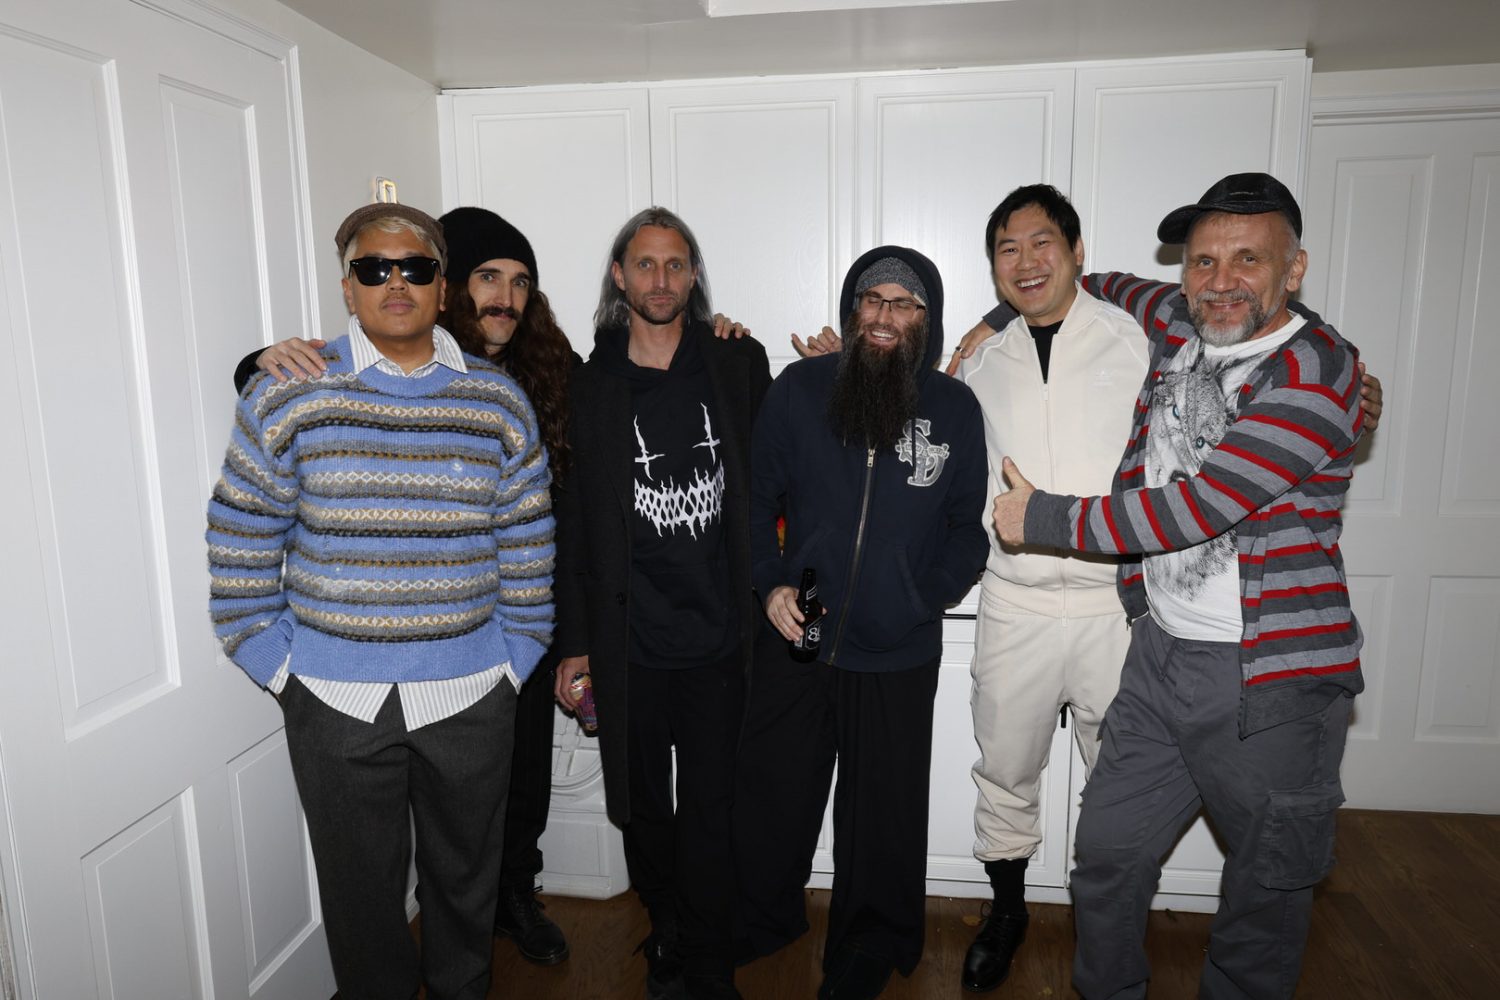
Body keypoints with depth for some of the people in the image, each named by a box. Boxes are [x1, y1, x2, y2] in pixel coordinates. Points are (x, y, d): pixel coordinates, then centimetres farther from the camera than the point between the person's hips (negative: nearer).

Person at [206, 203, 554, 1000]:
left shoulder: (499, 402, 1)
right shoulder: (286, 397, -3)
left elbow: (527, 544, 4)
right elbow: (242, 542, 1)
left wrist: (516, 655, 2)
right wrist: (275, 662, -2)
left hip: (471, 695, 1)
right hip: (335, 700, -1)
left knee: (466, 881, 19)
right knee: (362, 893, 15)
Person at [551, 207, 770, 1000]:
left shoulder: (739, 365, 3)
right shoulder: (590, 387, 2)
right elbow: (571, 526, 3)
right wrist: (574, 644, 2)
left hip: (720, 638, 0)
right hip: (631, 645, 1)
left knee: (710, 815, 6)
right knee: (643, 810, 16)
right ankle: (670, 936, 40)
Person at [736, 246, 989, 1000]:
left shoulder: (955, 408, -2)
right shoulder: (799, 389, -3)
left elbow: (968, 525, 4)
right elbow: (755, 498, 4)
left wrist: (930, 595, -8)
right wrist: (770, 583, -7)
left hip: (900, 656, 0)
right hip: (794, 641, 1)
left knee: (883, 819, 17)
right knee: (770, 799, 18)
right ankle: (760, 922, 45)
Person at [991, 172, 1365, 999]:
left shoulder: (1316, 371, -15)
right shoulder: (1177, 326, 5)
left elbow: (1197, 506, -23)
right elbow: (1104, 287, 28)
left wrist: (1042, 518, -14)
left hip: (1271, 680, -5)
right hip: (1161, 651, 6)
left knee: (1267, 889, 13)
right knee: (1107, 855, 15)